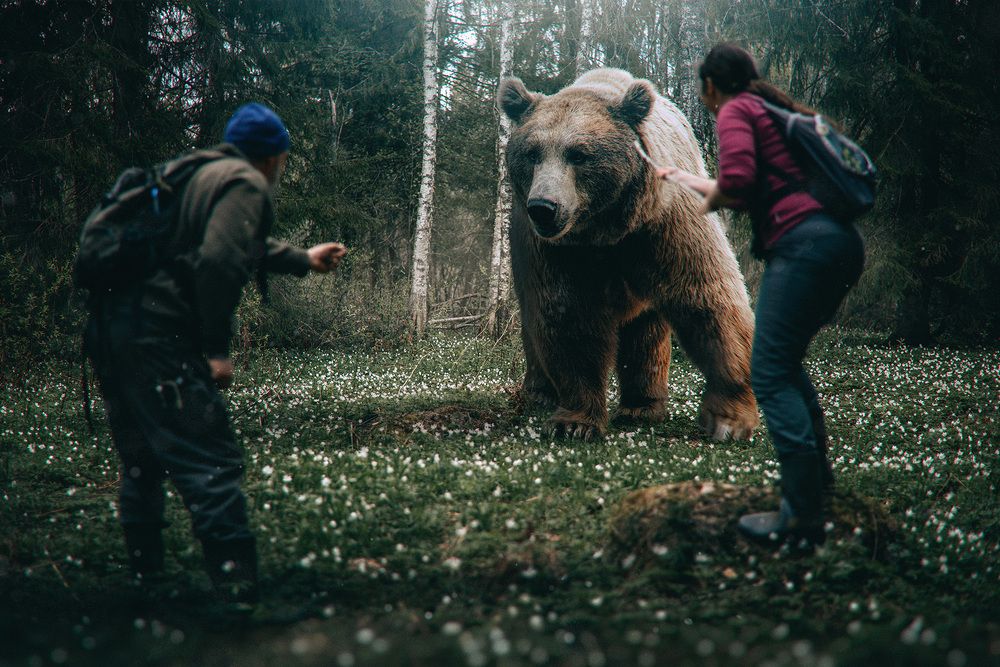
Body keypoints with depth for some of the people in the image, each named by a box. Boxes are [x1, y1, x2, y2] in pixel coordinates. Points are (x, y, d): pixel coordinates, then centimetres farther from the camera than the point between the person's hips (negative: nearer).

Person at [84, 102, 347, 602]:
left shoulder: (206, 174, 25)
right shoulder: (247, 185, -4)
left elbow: (246, 245, 41)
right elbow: (220, 262, -20)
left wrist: (305, 260, 51)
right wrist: (216, 349, -15)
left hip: (108, 326, 10)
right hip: (156, 333, -10)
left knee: (142, 463, 21)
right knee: (213, 466, -10)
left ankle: (144, 580, 31)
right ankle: (240, 595, -12)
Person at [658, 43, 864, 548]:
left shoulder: (735, 112, 2)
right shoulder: (778, 109, 28)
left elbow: (737, 182, -17)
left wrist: (710, 201, 5)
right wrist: (690, 180, 50)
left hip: (802, 243, -9)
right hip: (843, 240, 9)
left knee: (770, 374, -8)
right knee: (786, 361, 24)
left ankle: (802, 516, -12)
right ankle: (816, 472, 30)